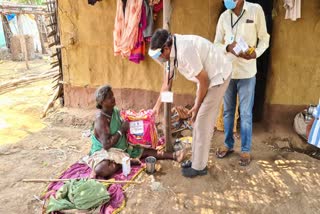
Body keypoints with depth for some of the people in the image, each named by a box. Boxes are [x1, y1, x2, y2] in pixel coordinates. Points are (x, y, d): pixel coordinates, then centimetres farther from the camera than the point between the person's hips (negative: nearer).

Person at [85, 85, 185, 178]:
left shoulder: (116, 111, 1)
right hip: (103, 153, -8)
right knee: (101, 170, -38)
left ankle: (173, 155, 7)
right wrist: (122, 130, -23)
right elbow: (106, 145, -30)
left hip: (122, 148, 8)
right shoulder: (101, 119, -23)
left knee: (145, 151, 3)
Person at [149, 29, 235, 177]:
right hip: (207, 76, 9)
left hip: (218, 75, -9)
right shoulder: (171, 51, -2)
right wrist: (158, 105, 12)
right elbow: (168, 80, 9)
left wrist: (197, 106, -11)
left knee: (203, 122, -5)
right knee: (198, 120, 13)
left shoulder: (185, 50, -31)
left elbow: (204, 80, -23)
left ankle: (199, 167, 10)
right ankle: (196, 160, 27)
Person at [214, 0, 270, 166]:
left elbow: (264, 38, 0)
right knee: (228, 111, 12)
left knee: (245, 113, 3)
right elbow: (216, 44, 6)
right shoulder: (224, 16, 6)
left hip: (247, 71, -3)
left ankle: (246, 150, 17)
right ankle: (228, 144, 27)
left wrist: (256, 53, -20)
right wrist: (228, 47, -17)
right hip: (227, 70, 3)